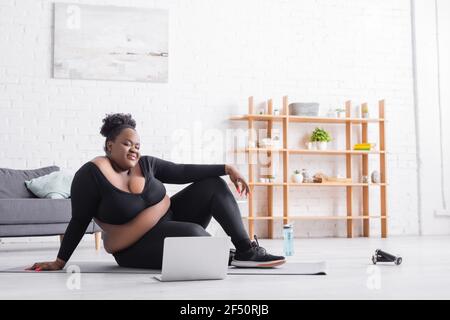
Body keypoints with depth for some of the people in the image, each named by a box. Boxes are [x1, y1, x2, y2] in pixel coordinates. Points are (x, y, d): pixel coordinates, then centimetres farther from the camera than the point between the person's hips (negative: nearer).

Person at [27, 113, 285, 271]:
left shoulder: (146, 164, 0)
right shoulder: (92, 174, -16)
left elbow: (184, 171, -1)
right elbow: (79, 221, -12)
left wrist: (226, 168, -9)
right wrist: (60, 261, -11)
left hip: (172, 220, 7)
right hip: (138, 249, -7)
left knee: (213, 185, -6)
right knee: (193, 232, -36)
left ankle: (246, 250, -9)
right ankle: (232, 257, -7)